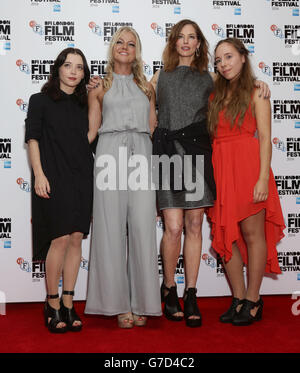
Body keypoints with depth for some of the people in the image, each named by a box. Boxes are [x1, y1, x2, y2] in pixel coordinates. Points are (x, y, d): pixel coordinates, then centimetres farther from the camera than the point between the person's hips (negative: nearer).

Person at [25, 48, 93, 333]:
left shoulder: (84, 104, 17)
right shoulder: (40, 101, 7)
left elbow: (90, 137, 12)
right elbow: (32, 139, 1)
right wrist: (39, 174, -11)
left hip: (81, 178, 4)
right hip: (54, 178, -4)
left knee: (76, 239, 2)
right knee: (61, 238, -10)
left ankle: (68, 304, 11)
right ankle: (52, 303, 5)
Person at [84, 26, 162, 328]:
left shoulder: (147, 87, 21)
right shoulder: (100, 87, 16)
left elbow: (154, 128, 19)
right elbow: (91, 129, 12)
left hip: (141, 154, 2)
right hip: (110, 154, -1)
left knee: (143, 226, -5)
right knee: (111, 227, -4)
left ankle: (141, 303, 4)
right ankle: (119, 304, 3)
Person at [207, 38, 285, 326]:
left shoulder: (256, 91, 3)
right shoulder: (215, 94, 17)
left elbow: (264, 137, -5)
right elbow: (210, 135, 13)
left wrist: (263, 177, -14)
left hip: (247, 165, -5)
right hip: (219, 168, 5)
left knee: (252, 232, -1)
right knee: (226, 235, 5)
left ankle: (253, 302, 9)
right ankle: (238, 299, 16)